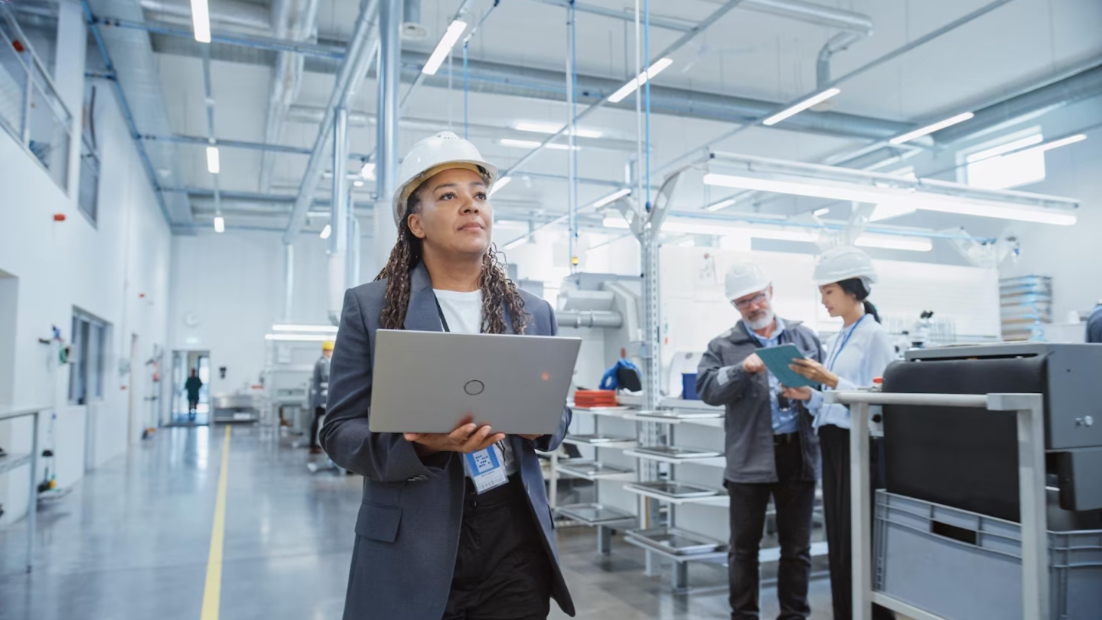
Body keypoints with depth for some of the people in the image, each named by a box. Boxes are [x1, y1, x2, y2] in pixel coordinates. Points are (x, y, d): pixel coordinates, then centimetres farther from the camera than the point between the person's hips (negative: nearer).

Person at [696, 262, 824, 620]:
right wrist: (743, 369, -25)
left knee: (797, 547, 13)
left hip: (798, 454, 2)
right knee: (744, 547, 9)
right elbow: (706, 388, -11)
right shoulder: (723, 347, 3)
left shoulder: (804, 337, 10)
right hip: (749, 458, -1)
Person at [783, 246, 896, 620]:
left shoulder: (874, 335, -7)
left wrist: (830, 381, -22)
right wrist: (809, 396, 0)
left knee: (861, 542, -3)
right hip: (832, 444, 8)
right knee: (838, 540, 11)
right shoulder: (835, 341, 16)